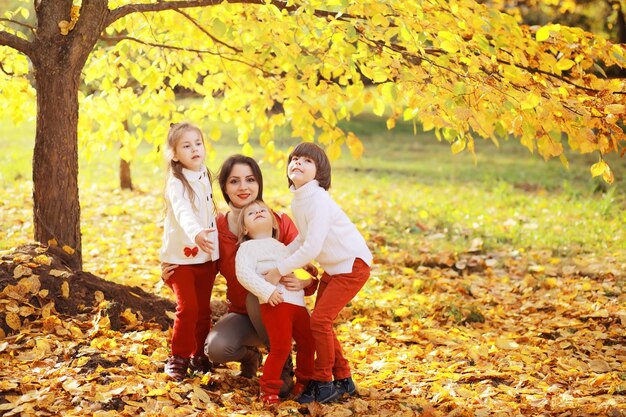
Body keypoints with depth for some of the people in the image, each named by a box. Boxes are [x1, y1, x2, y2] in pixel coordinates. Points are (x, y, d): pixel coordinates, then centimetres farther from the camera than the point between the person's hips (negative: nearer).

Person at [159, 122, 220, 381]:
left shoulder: (204, 177, 6)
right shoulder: (176, 184, -17)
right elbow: (183, 212, -36)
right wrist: (195, 234, -55)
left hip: (206, 255, 6)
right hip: (181, 255, -6)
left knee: (203, 309, 10)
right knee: (188, 307, -12)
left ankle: (200, 355, 23)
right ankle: (178, 358, 2)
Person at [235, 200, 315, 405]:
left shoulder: (283, 247, 29)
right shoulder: (248, 247, 6)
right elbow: (243, 274, -9)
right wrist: (267, 291, -19)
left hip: (298, 303, 7)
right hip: (275, 304, -7)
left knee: (308, 343, 9)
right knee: (281, 347, -15)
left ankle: (303, 383, 28)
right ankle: (269, 389, 1)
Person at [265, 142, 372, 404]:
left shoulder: (318, 200, -24)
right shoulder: (297, 203, 4)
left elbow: (311, 249, -28)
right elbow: (303, 239, 20)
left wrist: (280, 271, -20)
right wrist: (277, 258, 11)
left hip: (352, 264, -9)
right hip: (332, 268, 9)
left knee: (319, 320, -14)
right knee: (320, 322, 11)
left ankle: (322, 382, 0)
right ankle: (343, 379, 24)